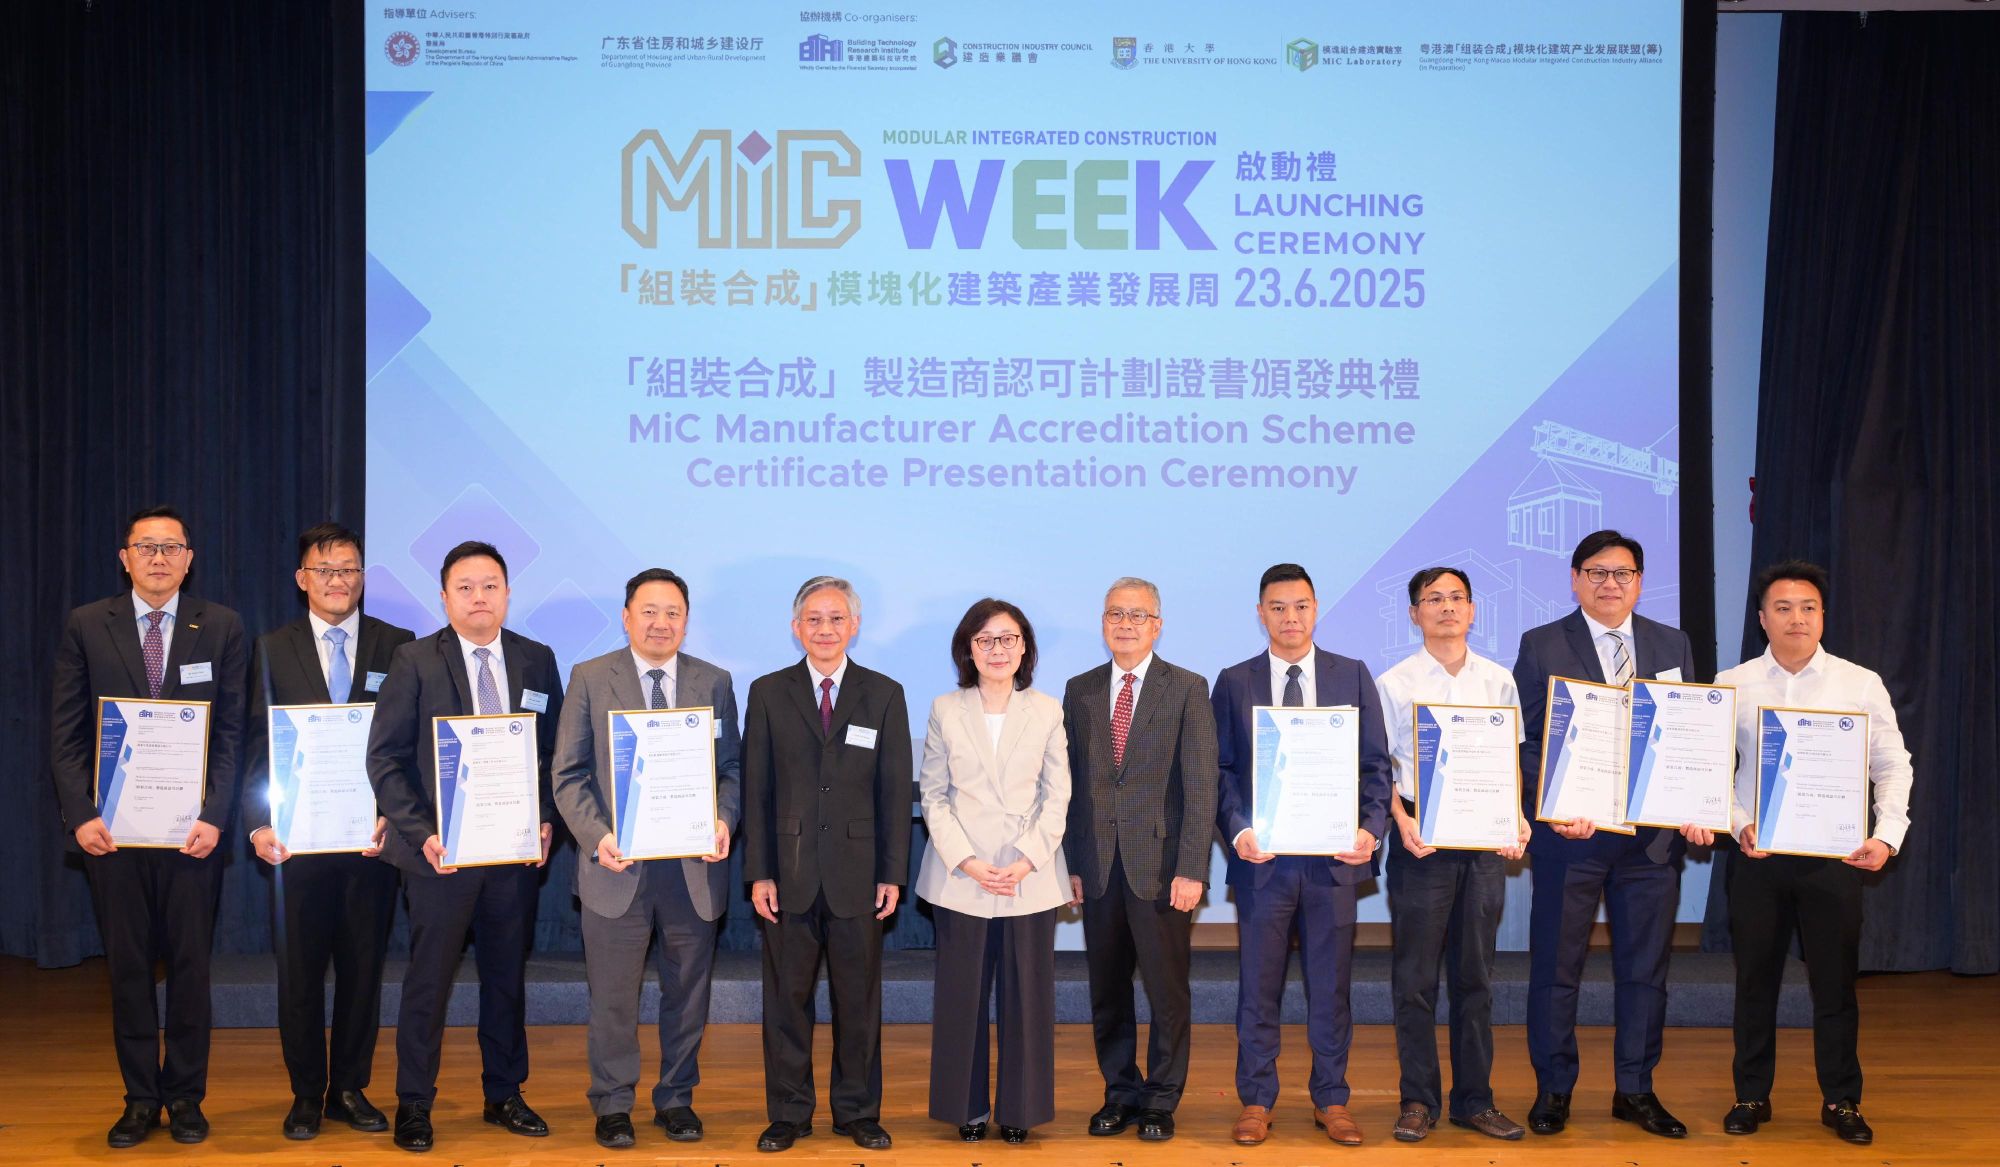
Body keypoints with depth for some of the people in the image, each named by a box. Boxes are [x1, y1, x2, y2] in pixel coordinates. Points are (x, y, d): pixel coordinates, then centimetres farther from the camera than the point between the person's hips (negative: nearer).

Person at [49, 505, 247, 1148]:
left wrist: (213, 816, -9)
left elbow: (232, 733, 0)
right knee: (127, 967, 8)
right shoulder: (86, 626, 4)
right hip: (112, 828, 1)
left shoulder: (221, 627, 3)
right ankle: (140, 1099, 19)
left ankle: (185, 1097, 18)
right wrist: (80, 816, -8)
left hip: (191, 828, 0)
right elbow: (65, 734, 3)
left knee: (191, 965, 6)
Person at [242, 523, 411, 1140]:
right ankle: (306, 1094, 20)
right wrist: (259, 822, -10)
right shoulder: (272, 649, 6)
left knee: (363, 966, 8)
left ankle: (351, 1089, 21)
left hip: (371, 835, 0)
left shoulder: (398, 647, 4)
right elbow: (258, 746, 3)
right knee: (299, 969, 7)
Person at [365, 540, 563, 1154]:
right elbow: (384, 758, -5)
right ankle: (413, 1104, 18)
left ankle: (504, 1094, 26)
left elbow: (555, 751, 9)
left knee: (507, 976, 12)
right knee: (428, 980, 4)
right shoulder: (415, 662, -3)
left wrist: (547, 820, -4)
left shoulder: (537, 661, 5)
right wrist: (421, 832, -14)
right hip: (441, 849, -3)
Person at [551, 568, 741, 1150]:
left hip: (693, 868, 2)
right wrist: (597, 835, -15)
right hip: (618, 866, -2)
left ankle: (676, 1099, 27)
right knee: (613, 997, 7)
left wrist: (724, 820, -12)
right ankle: (612, 1106, 23)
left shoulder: (714, 682, 7)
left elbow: (731, 768, 7)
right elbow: (569, 774, -1)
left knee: (687, 993, 11)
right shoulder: (589, 679, 2)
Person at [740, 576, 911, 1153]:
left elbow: (895, 791, 3)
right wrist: (758, 872, -3)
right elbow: (756, 788, 3)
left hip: (857, 875, 0)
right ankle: (788, 1113, 19)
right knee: (787, 997, 7)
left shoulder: (884, 695, 5)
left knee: (859, 998, 7)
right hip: (790, 874, 0)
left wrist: (893, 874, -2)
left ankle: (858, 1111, 21)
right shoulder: (768, 693, 5)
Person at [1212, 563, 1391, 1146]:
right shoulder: (1234, 682, 6)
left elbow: (1376, 764, 5)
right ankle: (1256, 1100, 18)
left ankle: (1331, 1100, 21)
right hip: (1262, 857, 0)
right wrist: (1238, 830, -13)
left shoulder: (1353, 676, 7)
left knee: (1331, 984, 8)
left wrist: (1371, 828, -10)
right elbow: (1221, 770, 3)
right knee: (1258, 985, 6)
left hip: (1333, 857, 0)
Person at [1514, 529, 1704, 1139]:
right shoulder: (1541, 646, 0)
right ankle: (1553, 1090, 18)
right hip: (1571, 833, -3)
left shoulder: (1673, 646, 10)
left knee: (1645, 968, 10)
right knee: (1555, 967, 5)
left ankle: (1635, 1090, 24)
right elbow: (1525, 741, -4)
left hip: (1654, 836, 3)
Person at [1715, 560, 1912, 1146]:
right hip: (1757, 854, 1)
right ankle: (1751, 1097, 22)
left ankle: (1841, 1101, 22)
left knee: (1835, 981, 7)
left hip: (1834, 855, -1)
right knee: (1755, 979, 9)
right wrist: (1738, 825, -13)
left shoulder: (1861, 685, 0)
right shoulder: (1732, 686, 1)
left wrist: (1886, 835, -11)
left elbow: (1892, 767, 2)